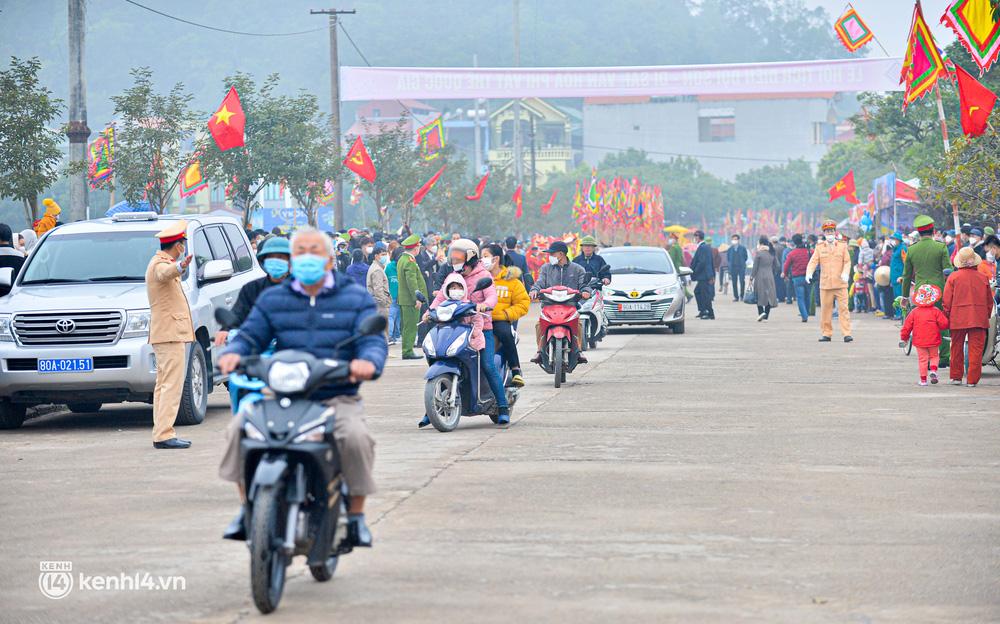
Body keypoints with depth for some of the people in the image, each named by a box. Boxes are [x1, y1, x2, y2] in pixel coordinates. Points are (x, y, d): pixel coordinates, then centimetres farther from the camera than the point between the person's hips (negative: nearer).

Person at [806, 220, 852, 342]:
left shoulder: (842, 246, 9)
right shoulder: (819, 247, 10)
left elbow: (847, 262, 5)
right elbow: (813, 261, 2)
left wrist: (845, 273, -13)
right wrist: (809, 273, -17)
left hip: (841, 283, -1)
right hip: (825, 284, 1)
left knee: (843, 308, -6)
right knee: (825, 309, 2)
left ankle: (847, 333, -8)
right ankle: (826, 333, 10)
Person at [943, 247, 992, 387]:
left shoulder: (953, 277, -3)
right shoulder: (983, 278, 2)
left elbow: (946, 301, -2)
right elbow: (989, 301, 10)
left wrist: (946, 318, 8)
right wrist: (987, 316, 22)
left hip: (958, 319, 0)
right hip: (979, 320, 0)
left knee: (957, 348, 13)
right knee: (976, 349, 2)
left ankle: (956, 377, 20)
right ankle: (972, 379, -1)